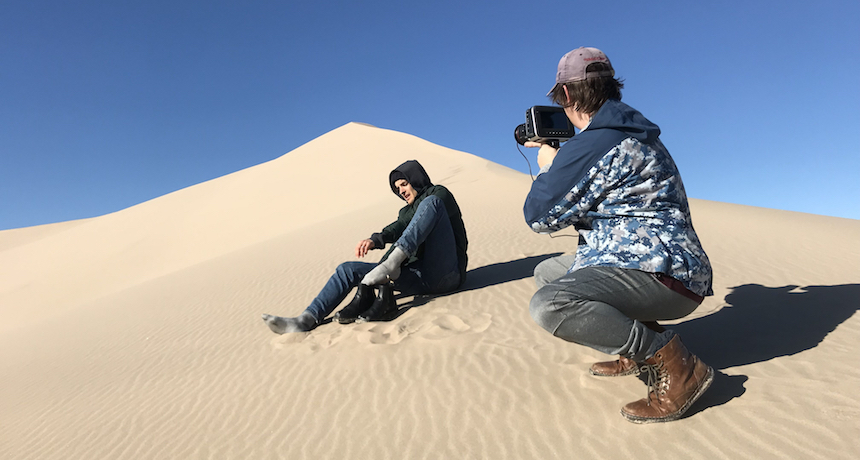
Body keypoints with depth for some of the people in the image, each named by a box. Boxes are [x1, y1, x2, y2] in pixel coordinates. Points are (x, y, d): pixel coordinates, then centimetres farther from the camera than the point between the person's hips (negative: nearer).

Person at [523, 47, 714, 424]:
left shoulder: (592, 145, -19)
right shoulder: (628, 131, 15)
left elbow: (539, 216, -11)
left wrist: (546, 166, 6)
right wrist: (557, 156, 31)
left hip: (663, 272, -11)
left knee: (547, 306, -32)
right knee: (546, 272, 21)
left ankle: (675, 365, -15)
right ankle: (638, 347, 12)